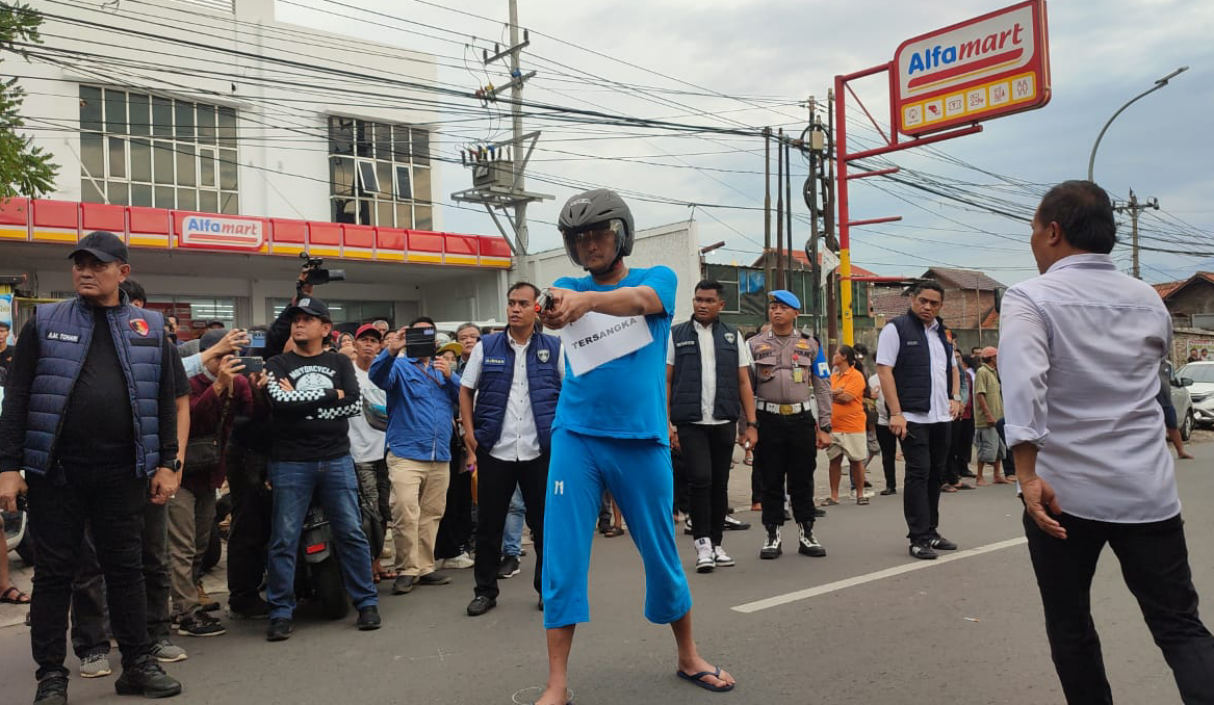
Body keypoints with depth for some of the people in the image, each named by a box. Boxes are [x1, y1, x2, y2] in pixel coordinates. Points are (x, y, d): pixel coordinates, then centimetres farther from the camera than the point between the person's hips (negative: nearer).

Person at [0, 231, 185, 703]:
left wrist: (166, 463, 2)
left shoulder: (150, 329, 8)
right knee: (54, 573, 6)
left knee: (126, 569, 9)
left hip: (122, 472, 1)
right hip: (55, 470, -1)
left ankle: (138, 664, 18)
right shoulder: (45, 323, 5)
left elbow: (165, 401, 8)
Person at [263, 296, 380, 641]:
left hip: (337, 459, 1)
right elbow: (282, 401, -13)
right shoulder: (277, 364, 7)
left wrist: (302, 401, -9)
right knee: (283, 540, 1)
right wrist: (332, 396, -9)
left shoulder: (339, 362, 11)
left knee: (351, 533, 3)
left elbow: (355, 404, -6)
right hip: (290, 463, -1)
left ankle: (366, 602, 13)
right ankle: (280, 612, 11)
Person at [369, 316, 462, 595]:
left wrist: (450, 376, -6)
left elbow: (464, 400, 10)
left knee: (431, 515, 8)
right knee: (405, 514, -15)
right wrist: (390, 351, -31)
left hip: (440, 457, 4)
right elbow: (377, 375, -13)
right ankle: (406, 570, -5)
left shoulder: (444, 369, 21)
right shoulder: (400, 366, 9)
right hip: (406, 454, -4)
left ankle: (424, 567, 17)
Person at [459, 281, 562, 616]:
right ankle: (485, 590, 22)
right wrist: (470, 434, 1)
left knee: (545, 524, 7)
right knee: (488, 525, 8)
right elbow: (465, 391, 11)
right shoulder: (486, 347, 5)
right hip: (494, 451, 1)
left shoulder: (555, 348, 3)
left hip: (541, 451, 0)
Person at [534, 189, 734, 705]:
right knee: (562, 558, -4)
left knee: (662, 555, 11)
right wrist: (552, 311, -36)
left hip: (642, 439, -1)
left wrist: (587, 300, -39)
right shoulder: (570, 287, 11)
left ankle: (688, 657, 32)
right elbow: (558, 308, -12)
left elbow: (639, 300, -19)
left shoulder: (658, 278, 4)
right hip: (577, 437, 1)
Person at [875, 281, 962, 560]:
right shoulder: (896, 328, -5)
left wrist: (955, 396, 10)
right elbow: (884, 370, -11)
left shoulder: (941, 332, 17)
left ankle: (931, 532, 21)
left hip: (942, 417, 7)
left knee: (936, 474, 11)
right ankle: (918, 539, -3)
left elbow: (952, 367, 28)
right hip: (913, 417, -7)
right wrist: (896, 413, -17)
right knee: (918, 474, -8)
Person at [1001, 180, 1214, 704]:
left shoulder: (1030, 299, -8)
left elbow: (1022, 385, -25)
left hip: (1063, 490, -4)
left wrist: (1027, 474, -29)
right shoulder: (1149, 301, 9)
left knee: (1070, 625, 14)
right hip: (1148, 490, 4)